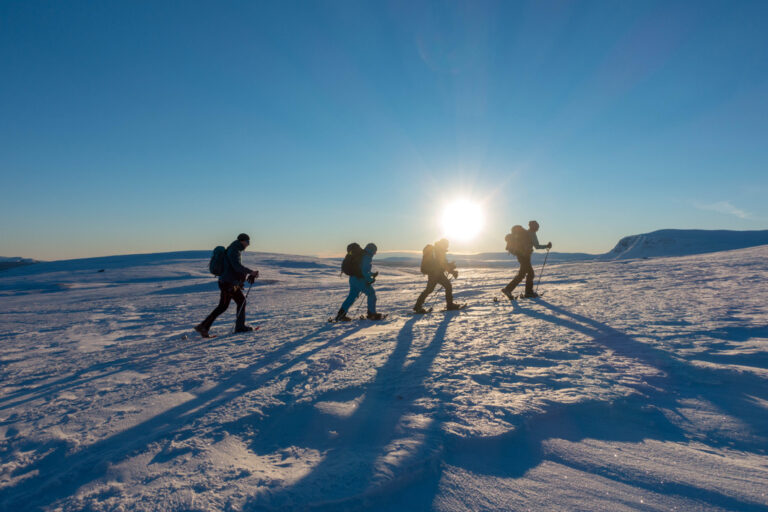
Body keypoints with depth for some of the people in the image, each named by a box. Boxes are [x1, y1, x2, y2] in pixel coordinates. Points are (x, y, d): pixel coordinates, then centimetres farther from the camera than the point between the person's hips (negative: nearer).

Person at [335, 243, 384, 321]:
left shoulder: (362, 255, 18)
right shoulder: (367, 257, -13)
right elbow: (364, 271, -20)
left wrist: (372, 274, 23)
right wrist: (370, 280, -11)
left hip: (353, 278, 9)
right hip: (360, 279, -9)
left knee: (352, 296, 13)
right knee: (371, 293, 5)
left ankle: (340, 315, 11)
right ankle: (372, 314, 11)